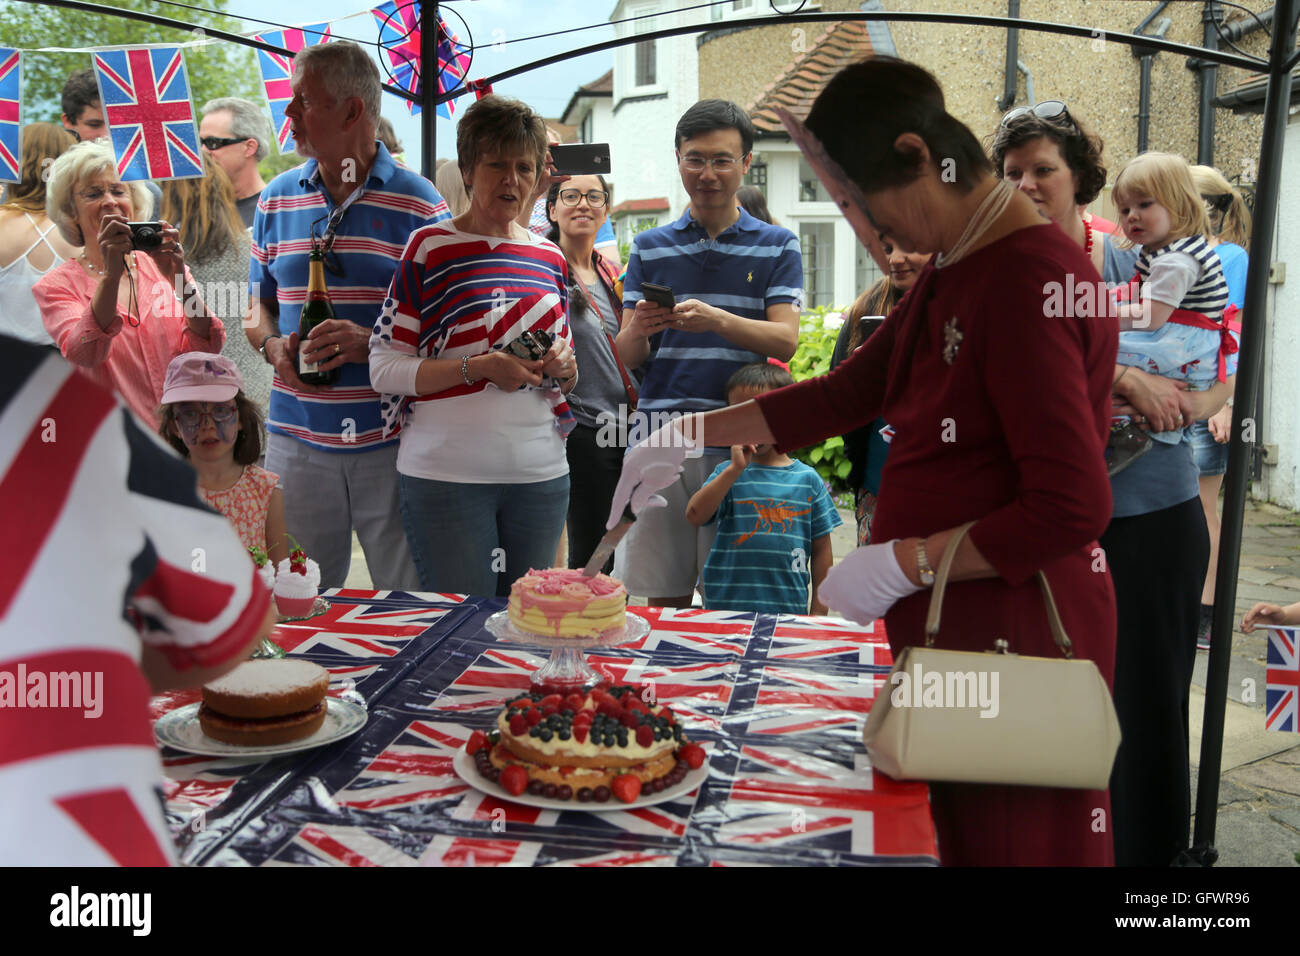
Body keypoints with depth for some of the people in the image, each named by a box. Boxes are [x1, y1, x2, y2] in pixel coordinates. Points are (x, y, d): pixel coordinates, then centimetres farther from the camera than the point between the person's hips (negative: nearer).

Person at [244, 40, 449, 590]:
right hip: (297, 436, 4)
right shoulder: (277, 199, 11)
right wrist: (273, 345, -5)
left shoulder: (418, 204, -2)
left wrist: (374, 343, -19)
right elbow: (260, 308, 18)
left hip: (392, 438, -3)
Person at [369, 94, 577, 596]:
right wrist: (477, 368, -18)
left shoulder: (549, 258, 13)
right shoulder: (430, 248, -3)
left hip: (541, 475, 5)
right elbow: (384, 369, -8)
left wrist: (563, 369, -1)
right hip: (445, 475, -5)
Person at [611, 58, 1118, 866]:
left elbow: (1072, 508, -23)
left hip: (1015, 631, -9)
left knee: (1009, 838, 3)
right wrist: (689, 435, 13)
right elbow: (846, 393, 18)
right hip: (940, 622, 9)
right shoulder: (953, 272, 13)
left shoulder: (1027, 278, -19)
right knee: (951, 833, 15)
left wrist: (900, 564, -16)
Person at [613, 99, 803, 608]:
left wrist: (718, 320, -23)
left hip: (740, 442, -1)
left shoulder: (778, 246, 8)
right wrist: (639, 330, -16)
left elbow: (785, 340, -5)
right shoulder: (649, 248, 12)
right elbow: (627, 355, 8)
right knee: (664, 599, 7)